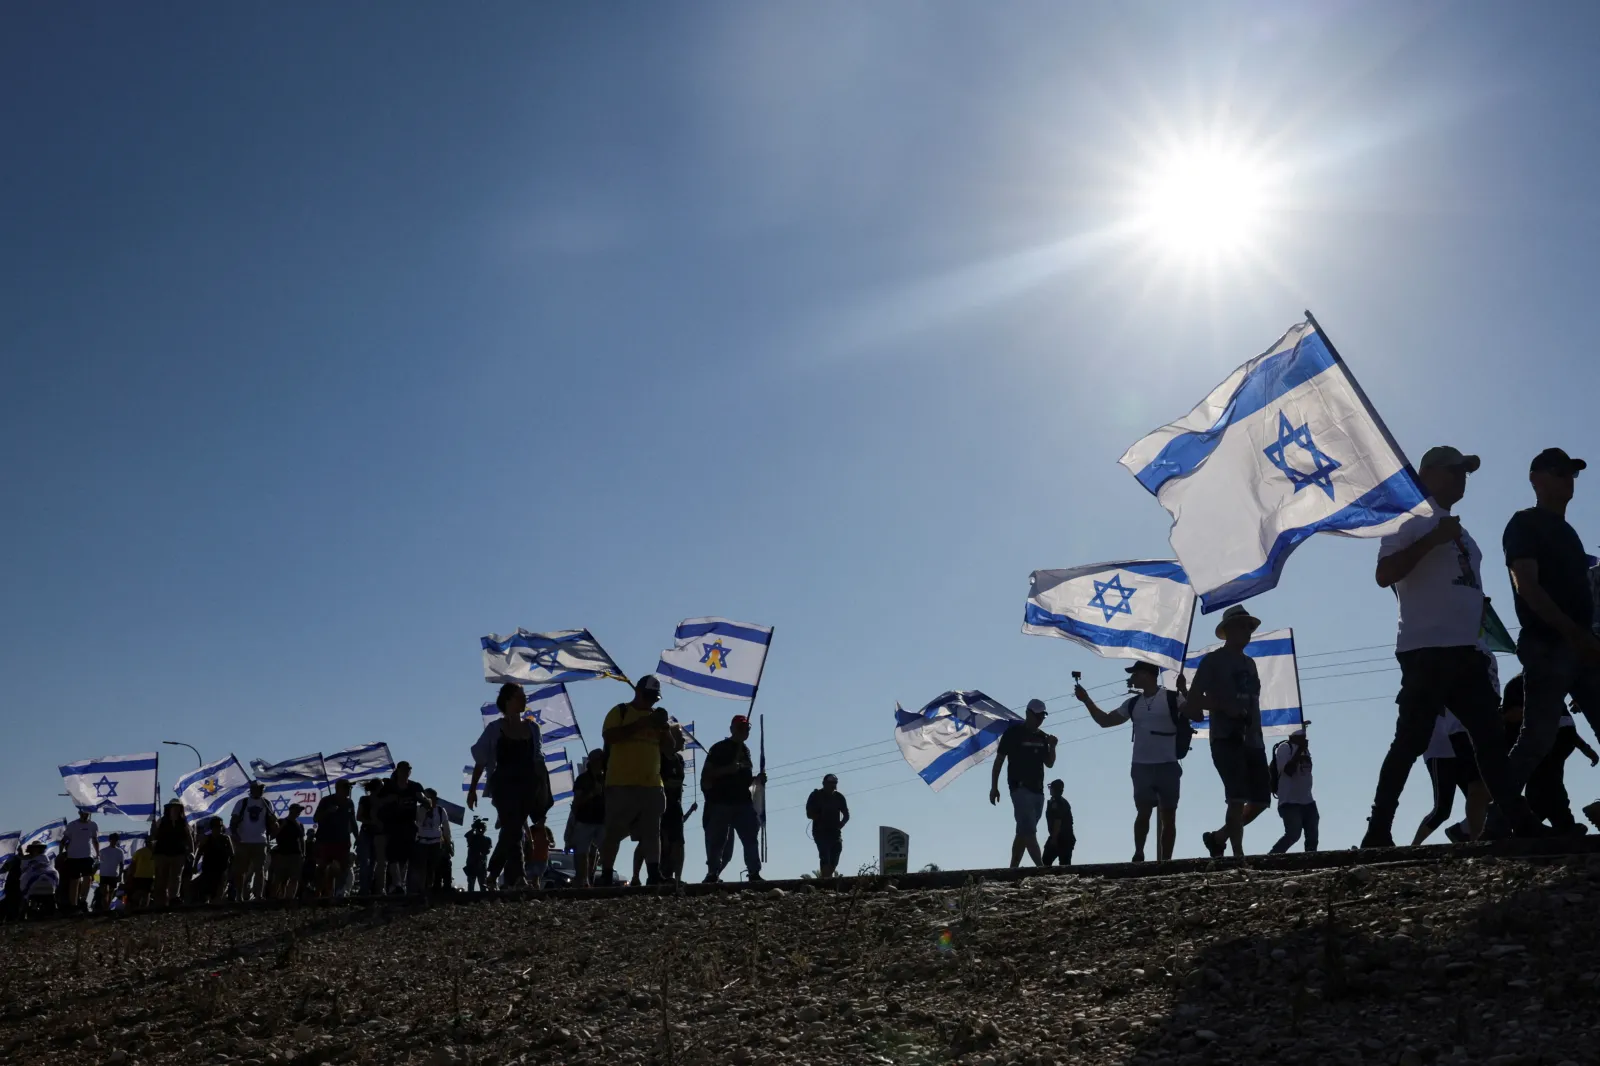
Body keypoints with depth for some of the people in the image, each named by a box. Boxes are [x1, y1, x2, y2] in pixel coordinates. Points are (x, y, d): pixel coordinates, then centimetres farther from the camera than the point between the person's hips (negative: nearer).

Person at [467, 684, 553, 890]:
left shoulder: (532, 727, 11)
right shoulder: (495, 728, 0)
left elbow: (537, 761, 13)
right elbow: (481, 761, 2)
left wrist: (543, 787, 6)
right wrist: (472, 789, -1)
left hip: (527, 786, 4)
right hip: (504, 786, -4)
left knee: (510, 833, 5)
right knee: (512, 832, -13)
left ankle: (492, 876, 19)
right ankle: (516, 878, -15)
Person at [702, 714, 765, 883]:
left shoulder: (745, 750, 18)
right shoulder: (719, 748, -3)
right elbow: (706, 774, -10)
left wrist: (757, 779, 6)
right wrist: (727, 769, -22)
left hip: (743, 801, 6)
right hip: (721, 802, -6)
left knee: (751, 838, -1)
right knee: (717, 841, -5)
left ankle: (754, 873, 0)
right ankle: (713, 874, 2)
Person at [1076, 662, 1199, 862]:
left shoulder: (1172, 698, -3)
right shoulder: (1133, 704, 11)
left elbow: (1197, 716, -13)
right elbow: (1105, 721, 14)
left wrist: (1185, 690, -23)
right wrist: (1086, 700, 7)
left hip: (1168, 766, -3)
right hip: (1141, 766, 3)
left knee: (1168, 816, 2)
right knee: (1143, 812, -5)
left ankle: (1166, 861, 7)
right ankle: (1138, 855, 4)